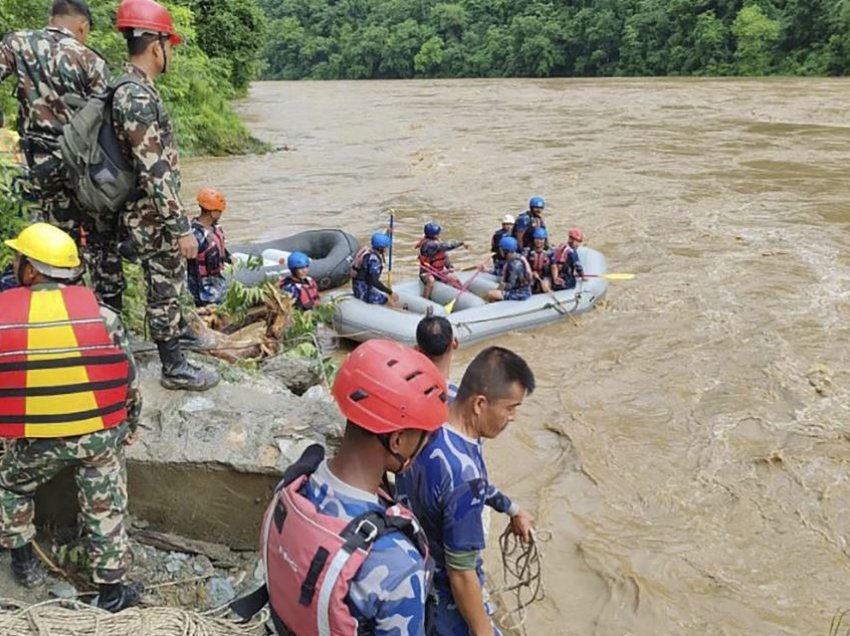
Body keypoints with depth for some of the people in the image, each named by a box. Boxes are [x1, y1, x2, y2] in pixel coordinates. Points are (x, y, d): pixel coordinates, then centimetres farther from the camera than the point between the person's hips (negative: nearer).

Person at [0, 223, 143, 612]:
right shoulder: (100, 313, -8)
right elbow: (129, 379, -1)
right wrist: (128, 428, 16)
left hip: (36, 440, 0)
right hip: (100, 433, 0)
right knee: (105, 509, 14)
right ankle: (111, 591, 23)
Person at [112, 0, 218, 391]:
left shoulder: (134, 89, 9)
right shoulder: (138, 97, -24)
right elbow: (154, 172, -27)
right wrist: (181, 227, -24)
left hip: (153, 213, 9)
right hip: (154, 217, -9)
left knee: (169, 280, 25)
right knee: (164, 286, 1)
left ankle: (176, 328, 44)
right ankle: (174, 367, 13)